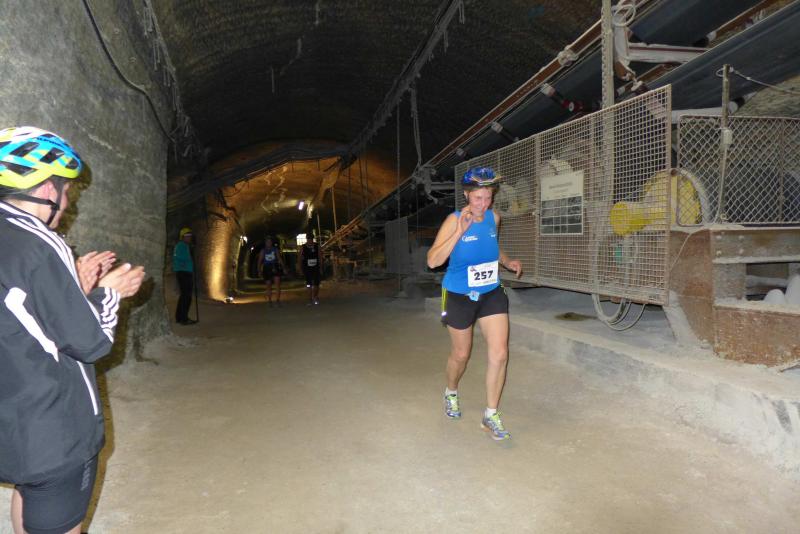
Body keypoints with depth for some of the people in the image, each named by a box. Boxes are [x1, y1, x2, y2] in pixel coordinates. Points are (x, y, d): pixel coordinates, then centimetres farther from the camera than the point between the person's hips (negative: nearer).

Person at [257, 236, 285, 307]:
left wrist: (283, 267, -4)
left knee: (277, 284, -12)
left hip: (275, 268, -1)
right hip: (267, 268, 1)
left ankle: (277, 300, -10)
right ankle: (270, 302, 15)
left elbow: (279, 258, 4)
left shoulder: (276, 249, 7)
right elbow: (260, 261, 7)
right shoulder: (263, 251, 8)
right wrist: (259, 270, 0)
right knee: (268, 286, 5)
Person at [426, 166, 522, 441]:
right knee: (461, 354, 13)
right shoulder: (455, 220, -17)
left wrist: (508, 262, -1)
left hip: (491, 293, 4)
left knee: (499, 353, -6)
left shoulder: (494, 218, -2)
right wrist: (460, 231, -32)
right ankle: (451, 393, 45)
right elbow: (433, 261, -25)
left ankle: (491, 416, 10)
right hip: (460, 296, -3)